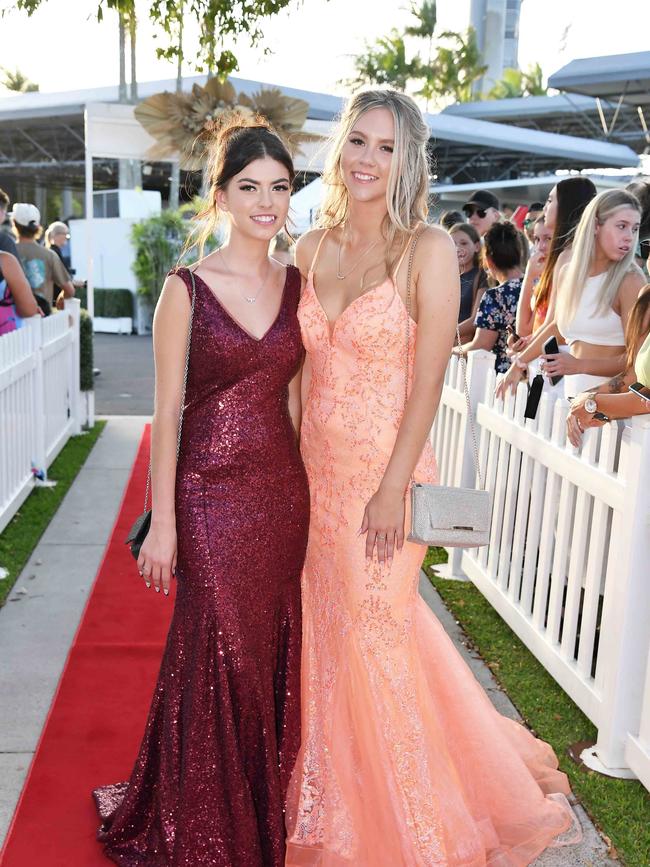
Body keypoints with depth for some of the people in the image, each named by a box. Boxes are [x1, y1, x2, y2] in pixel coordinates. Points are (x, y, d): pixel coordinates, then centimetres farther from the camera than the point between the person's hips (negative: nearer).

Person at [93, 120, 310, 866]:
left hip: (283, 493, 5)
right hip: (210, 495, -4)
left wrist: (299, 492, 8)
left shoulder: (295, 284, 6)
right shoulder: (187, 288, -8)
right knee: (218, 659, 6)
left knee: (272, 655, 14)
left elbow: (293, 397, 11)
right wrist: (162, 522, -10)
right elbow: (166, 413, -8)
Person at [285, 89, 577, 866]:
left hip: (382, 471, -6)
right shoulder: (312, 248, 6)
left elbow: (428, 380, -14)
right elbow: (304, 367, 9)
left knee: (375, 640, 7)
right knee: (326, 638, 17)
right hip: (316, 470, 6)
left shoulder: (428, 249, -10)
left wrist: (394, 489, -16)